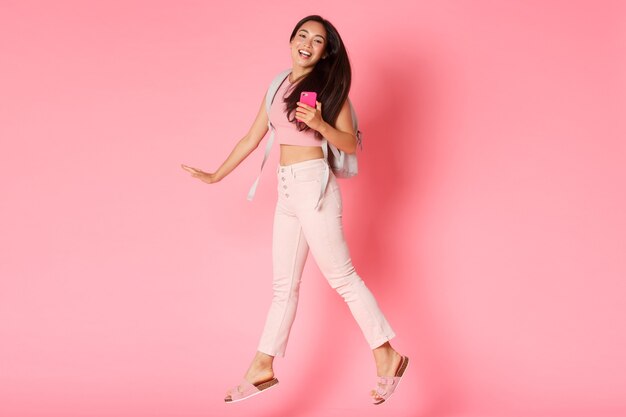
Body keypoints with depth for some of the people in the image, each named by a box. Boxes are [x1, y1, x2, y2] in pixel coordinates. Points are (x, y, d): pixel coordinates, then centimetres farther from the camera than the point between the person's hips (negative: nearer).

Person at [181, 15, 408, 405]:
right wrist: (215, 176, 21)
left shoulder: (328, 85, -4)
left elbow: (350, 143, -7)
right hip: (287, 190, 7)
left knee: (342, 276, -4)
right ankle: (263, 368, 16)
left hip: (313, 186, -6)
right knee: (284, 284, 11)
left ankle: (387, 355, 6)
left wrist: (320, 124, -25)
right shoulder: (279, 86, 13)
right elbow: (252, 139, 18)